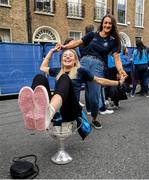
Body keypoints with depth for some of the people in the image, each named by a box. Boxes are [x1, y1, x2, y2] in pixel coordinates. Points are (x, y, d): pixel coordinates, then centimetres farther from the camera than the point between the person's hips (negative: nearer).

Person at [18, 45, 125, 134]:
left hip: (71, 110, -3)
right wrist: (52, 51, 42)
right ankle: (33, 114, -54)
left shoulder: (80, 71, 19)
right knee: (40, 77, -19)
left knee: (64, 78, -28)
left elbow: (99, 80, 26)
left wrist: (118, 83, 30)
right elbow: (43, 67, 43)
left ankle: (48, 112, -63)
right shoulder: (58, 71, 28)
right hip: (55, 110, 3)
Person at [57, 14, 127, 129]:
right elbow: (78, 42, 12)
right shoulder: (93, 35, 11)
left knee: (94, 95, -2)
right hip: (85, 61, 2)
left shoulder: (113, 41, 7)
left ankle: (94, 119, 22)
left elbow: (116, 58, -2)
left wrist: (120, 70, -21)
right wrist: (64, 46, -1)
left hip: (98, 65, -1)